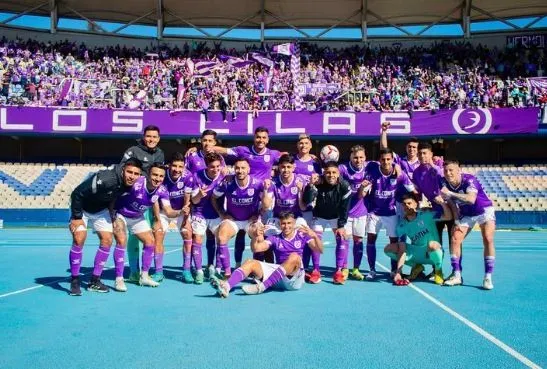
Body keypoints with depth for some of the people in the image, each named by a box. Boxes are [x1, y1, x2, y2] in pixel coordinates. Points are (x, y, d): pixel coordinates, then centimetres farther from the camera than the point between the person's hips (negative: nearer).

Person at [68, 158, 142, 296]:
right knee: (79, 239, -20)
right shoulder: (104, 179, -39)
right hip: (81, 208, -6)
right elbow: (77, 194, -30)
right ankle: (74, 281, -5)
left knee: (107, 240, -3)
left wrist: (113, 215, 3)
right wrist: (76, 217, -25)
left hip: (101, 210, 6)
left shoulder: (130, 184, -18)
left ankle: (94, 281, 8)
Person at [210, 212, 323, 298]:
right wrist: (255, 237, -19)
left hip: (294, 277, -3)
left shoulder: (302, 235, 5)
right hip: (277, 275, 3)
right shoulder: (275, 238, 12)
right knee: (250, 262, -15)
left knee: (294, 256, -32)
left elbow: (319, 250, -5)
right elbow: (256, 248, 1)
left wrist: (314, 236, -24)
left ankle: (261, 287, -42)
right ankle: (227, 286, -43)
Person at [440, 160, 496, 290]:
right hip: (466, 214, 5)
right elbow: (451, 203, -1)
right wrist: (457, 220, -5)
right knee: (454, 240, -7)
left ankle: (488, 277, -13)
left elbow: (471, 199, -46)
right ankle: (457, 275, 4)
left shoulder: (469, 180, -30)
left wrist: (450, 193, -49)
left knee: (488, 240, -20)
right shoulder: (445, 184, -14)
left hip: (484, 211, -5)